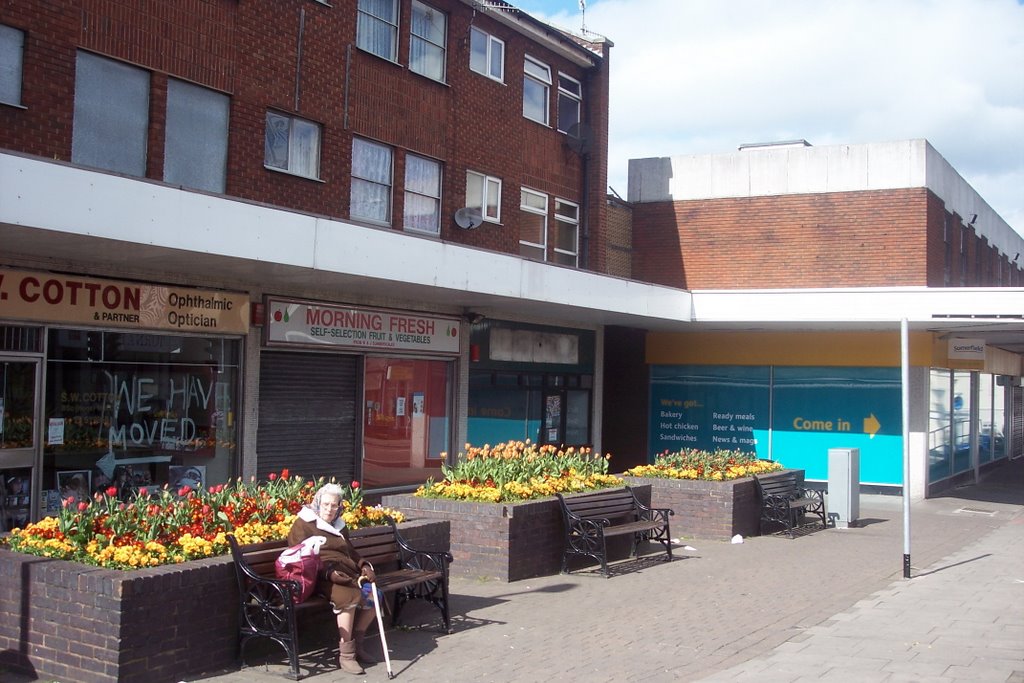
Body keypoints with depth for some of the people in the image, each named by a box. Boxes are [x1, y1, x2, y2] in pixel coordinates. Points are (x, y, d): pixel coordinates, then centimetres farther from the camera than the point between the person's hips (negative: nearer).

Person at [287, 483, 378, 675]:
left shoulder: (338, 526, 26)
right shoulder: (303, 525, 1)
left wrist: (364, 566, 9)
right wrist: (329, 573, -24)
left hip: (347, 573, 8)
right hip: (320, 577, -8)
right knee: (349, 596, -34)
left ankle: (357, 644, 0)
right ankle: (345, 655, -27)